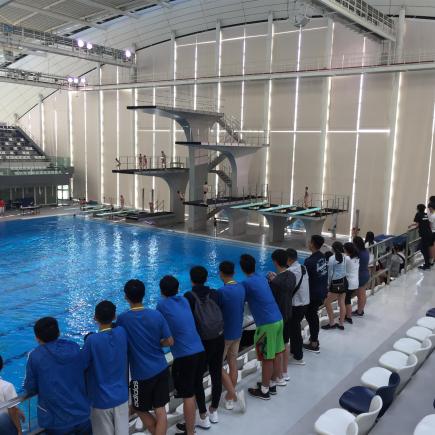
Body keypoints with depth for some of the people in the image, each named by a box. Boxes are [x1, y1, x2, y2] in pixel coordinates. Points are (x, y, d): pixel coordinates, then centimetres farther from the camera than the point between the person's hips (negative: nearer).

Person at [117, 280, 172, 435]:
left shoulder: (122, 319, -14)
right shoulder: (157, 315, -7)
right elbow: (170, 341, -3)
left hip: (142, 374, -3)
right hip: (162, 369, 3)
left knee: (141, 410, 20)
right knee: (160, 410, 11)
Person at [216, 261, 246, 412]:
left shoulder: (222, 291, -22)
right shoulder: (241, 287, 0)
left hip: (224, 334, -7)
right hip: (238, 332, 7)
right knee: (233, 363, 14)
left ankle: (234, 394, -4)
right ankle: (230, 398, 23)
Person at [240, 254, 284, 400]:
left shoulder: (246, 283, -13)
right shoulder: (263, 278, 11)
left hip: (267, 324, -8)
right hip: (278, 319, 8)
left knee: (267, 358, 3)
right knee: (276, 355, 17)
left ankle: (264, 390, 16)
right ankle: (272, 384, 31)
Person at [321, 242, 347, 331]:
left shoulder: (332, 258, -13)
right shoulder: (343, 257, 1)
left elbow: (330, 273, -8)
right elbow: (344, 270, 0)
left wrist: (328, 283, 4)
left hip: (336, 283, -7)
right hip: (344, 281, 7)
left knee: (327, 302, 5)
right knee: (342, 303, 12)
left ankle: (332, 323, 8)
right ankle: (341, 324, 19)